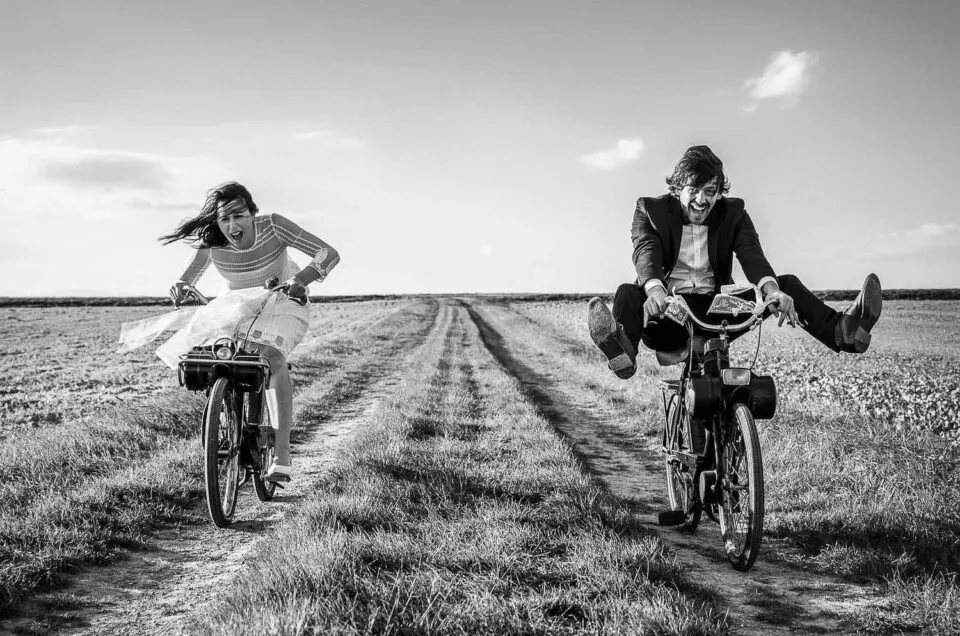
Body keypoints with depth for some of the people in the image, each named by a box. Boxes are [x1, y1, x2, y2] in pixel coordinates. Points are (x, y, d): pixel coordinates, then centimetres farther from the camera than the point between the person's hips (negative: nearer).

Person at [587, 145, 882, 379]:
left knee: (786, 284, -12)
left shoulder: (733, 213, 8)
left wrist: (771, 288, -33)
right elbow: (645, 251, -17)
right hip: (668, 316, -2)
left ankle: (840, 330, -32)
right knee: (627, 292, -32)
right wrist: (654, 289, -41)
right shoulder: (651, 209, 1)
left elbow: (751, 253, -10)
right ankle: (623, 350, -61)